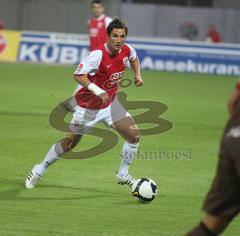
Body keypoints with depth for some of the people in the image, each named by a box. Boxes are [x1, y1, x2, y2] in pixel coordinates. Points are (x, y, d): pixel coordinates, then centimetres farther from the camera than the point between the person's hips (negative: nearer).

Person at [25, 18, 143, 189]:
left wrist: (137, 74, 1)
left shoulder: (127, 50, -9)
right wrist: (98, 91, -45)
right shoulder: (98, 55, -30)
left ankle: (123, 175, 12)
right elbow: (78, 75, -36)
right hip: (89, 106, -5)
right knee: (69, 142, 5)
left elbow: (134, 58, 17)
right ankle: (39, 171, 26)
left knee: (134, 135, -7)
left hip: (110, 103, 5)